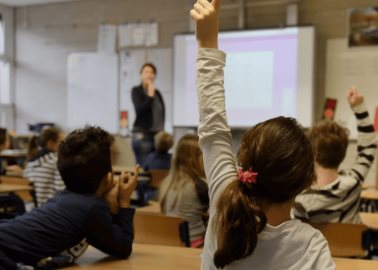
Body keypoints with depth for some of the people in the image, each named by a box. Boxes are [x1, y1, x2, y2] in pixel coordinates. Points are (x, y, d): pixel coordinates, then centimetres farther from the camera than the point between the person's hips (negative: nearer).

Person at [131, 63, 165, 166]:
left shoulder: (157, 93, 14)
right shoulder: (136, 91, 1)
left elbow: (162, 112, 16)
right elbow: (140, 110, -12)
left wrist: (161, 130, 9)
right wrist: (150, 96, -11)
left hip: (157, 134, 5)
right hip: (142, 134, -5)